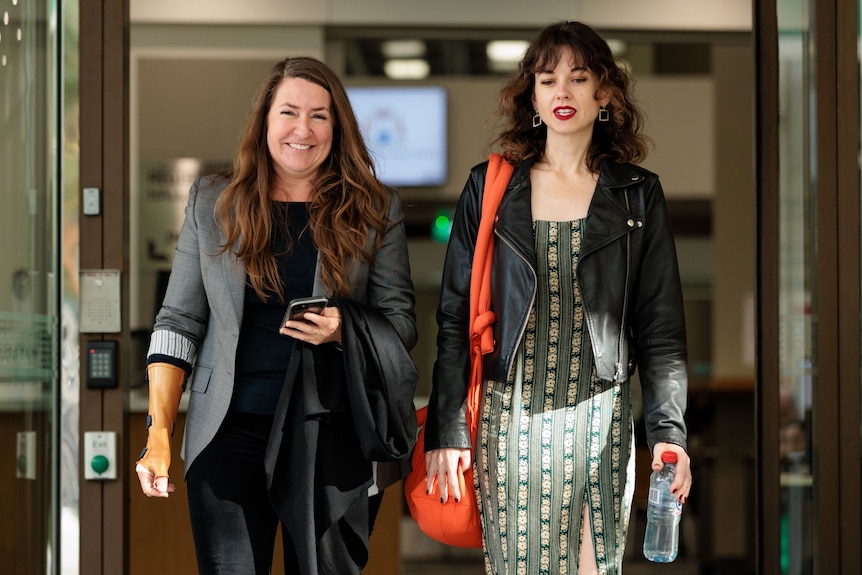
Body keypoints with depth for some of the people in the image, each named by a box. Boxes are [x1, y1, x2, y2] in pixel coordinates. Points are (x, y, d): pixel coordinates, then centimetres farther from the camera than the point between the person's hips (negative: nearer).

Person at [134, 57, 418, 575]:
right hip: (232, 432, 0)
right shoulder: (212, 203, 9)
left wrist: (344, 330, -13)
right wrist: (159, 431, 0)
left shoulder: (374, 210, 6)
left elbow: (401, 322, 9)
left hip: (332, 434, 0)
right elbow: (179, 322, 9)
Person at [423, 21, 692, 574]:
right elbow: (455, 318, 4)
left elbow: (661, 326, 5)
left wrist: (669, 431, -5)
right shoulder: (490, 188, 5)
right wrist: (446, 431, -2)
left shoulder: (638, 195, 5)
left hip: (599, 420, 0)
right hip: (508, 418, 0)